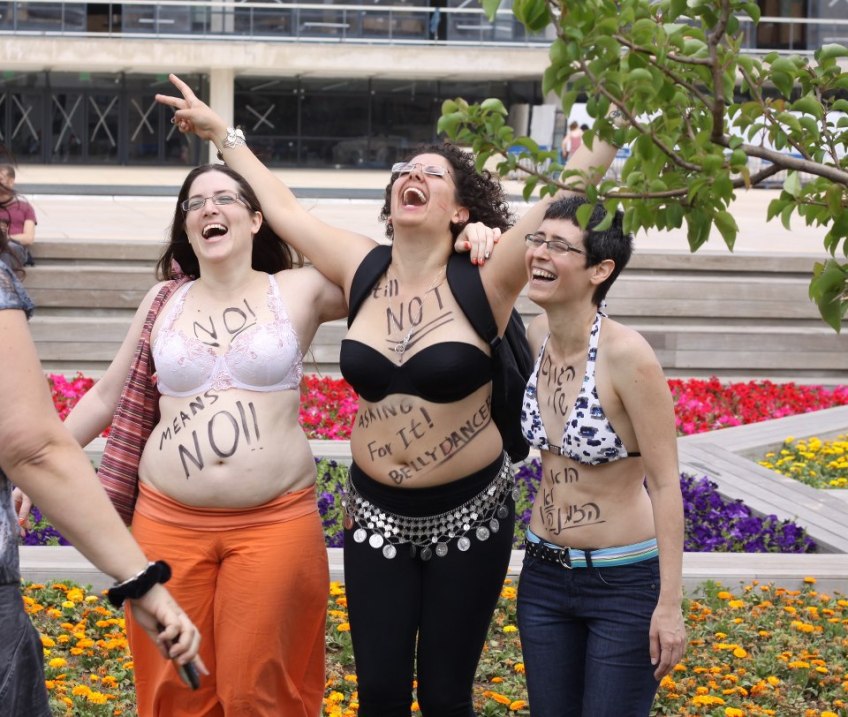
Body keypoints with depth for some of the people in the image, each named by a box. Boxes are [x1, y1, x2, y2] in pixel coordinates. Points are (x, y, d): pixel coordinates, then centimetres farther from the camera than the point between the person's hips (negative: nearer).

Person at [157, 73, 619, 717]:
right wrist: (222, 133, 18)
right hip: (377, 513, 3)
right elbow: (282, 207, 10)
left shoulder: (483, 282, -11)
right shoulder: (362, 270, -1)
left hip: (467, 516, -3)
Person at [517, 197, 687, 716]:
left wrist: (670, 605, -18)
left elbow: (665, 484, -18)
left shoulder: (626, 354, -23)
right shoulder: (539, 334, -4)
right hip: (545, 573, 7)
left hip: (624, 582, -7)